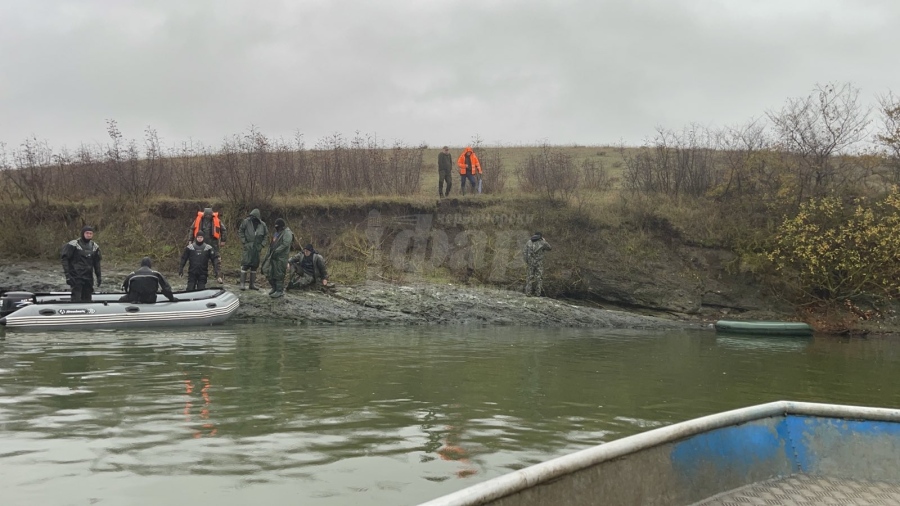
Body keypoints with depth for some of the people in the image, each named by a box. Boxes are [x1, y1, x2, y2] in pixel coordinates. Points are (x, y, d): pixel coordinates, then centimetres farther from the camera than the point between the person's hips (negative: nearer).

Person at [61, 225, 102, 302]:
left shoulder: (95, 246, 10)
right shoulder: (73, 244, -7)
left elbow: (97, 262, 18)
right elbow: (65, 259, -8)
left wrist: (98, 276, 14)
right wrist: (67, 274, -15)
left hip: (88, 278, 5)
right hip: (76, 277, -5)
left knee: (87, 299, 8)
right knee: (76, 299, -12)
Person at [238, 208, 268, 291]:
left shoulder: (262, 225, 2)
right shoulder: (246, 222, -6)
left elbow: (266, 235, 13)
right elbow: (240, 232, 1)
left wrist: (262, 244, 3)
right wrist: (244, 242, -7)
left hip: (257, 248, 3)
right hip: (248, 247, -3)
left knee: (255, 265, 8)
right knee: (245, 264, -10)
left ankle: (252, 284, 16)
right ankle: (242, 283, -8)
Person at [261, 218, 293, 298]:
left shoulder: (287, 233, -12)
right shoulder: (277, 232, 18)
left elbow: (285, 244, -22)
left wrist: (276, 252, -24)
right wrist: (270, 251, 14)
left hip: (281, 257, -9)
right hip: (272, 256, 9)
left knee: (278, 274, -5)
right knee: (267, 271, 10)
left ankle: (280, 291, 4)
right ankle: (274, 287, 23)